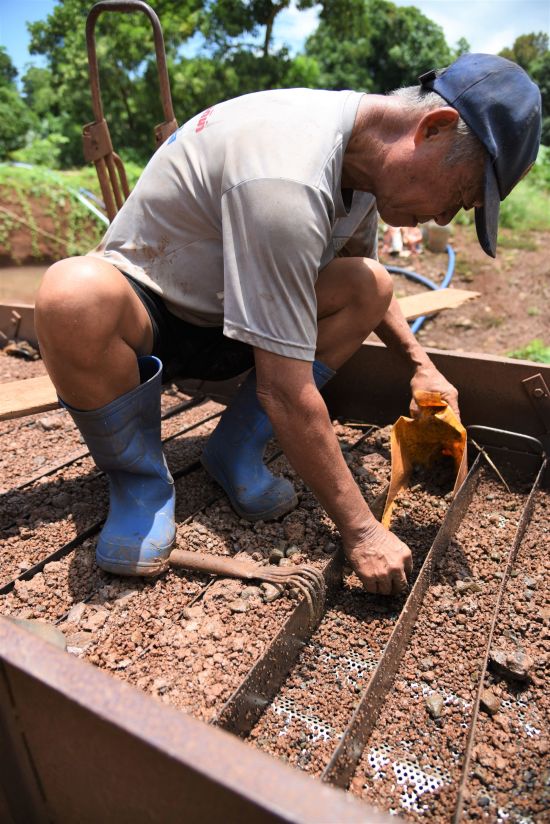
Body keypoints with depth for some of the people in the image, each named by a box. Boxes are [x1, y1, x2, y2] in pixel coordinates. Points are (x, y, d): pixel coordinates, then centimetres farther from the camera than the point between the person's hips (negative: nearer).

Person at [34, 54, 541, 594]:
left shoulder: (363, 152, -4)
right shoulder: (286, 181, -32)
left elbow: (362, 284, 14)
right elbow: (284, 392, -33)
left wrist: (419, 363, 3)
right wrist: (359, 529, -24)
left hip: (220, 316, 7)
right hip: (142, 314, -6)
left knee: (370, 284, -11)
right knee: (76, 295, -40)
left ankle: (235, 449, -6)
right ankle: (140, 480, -13)